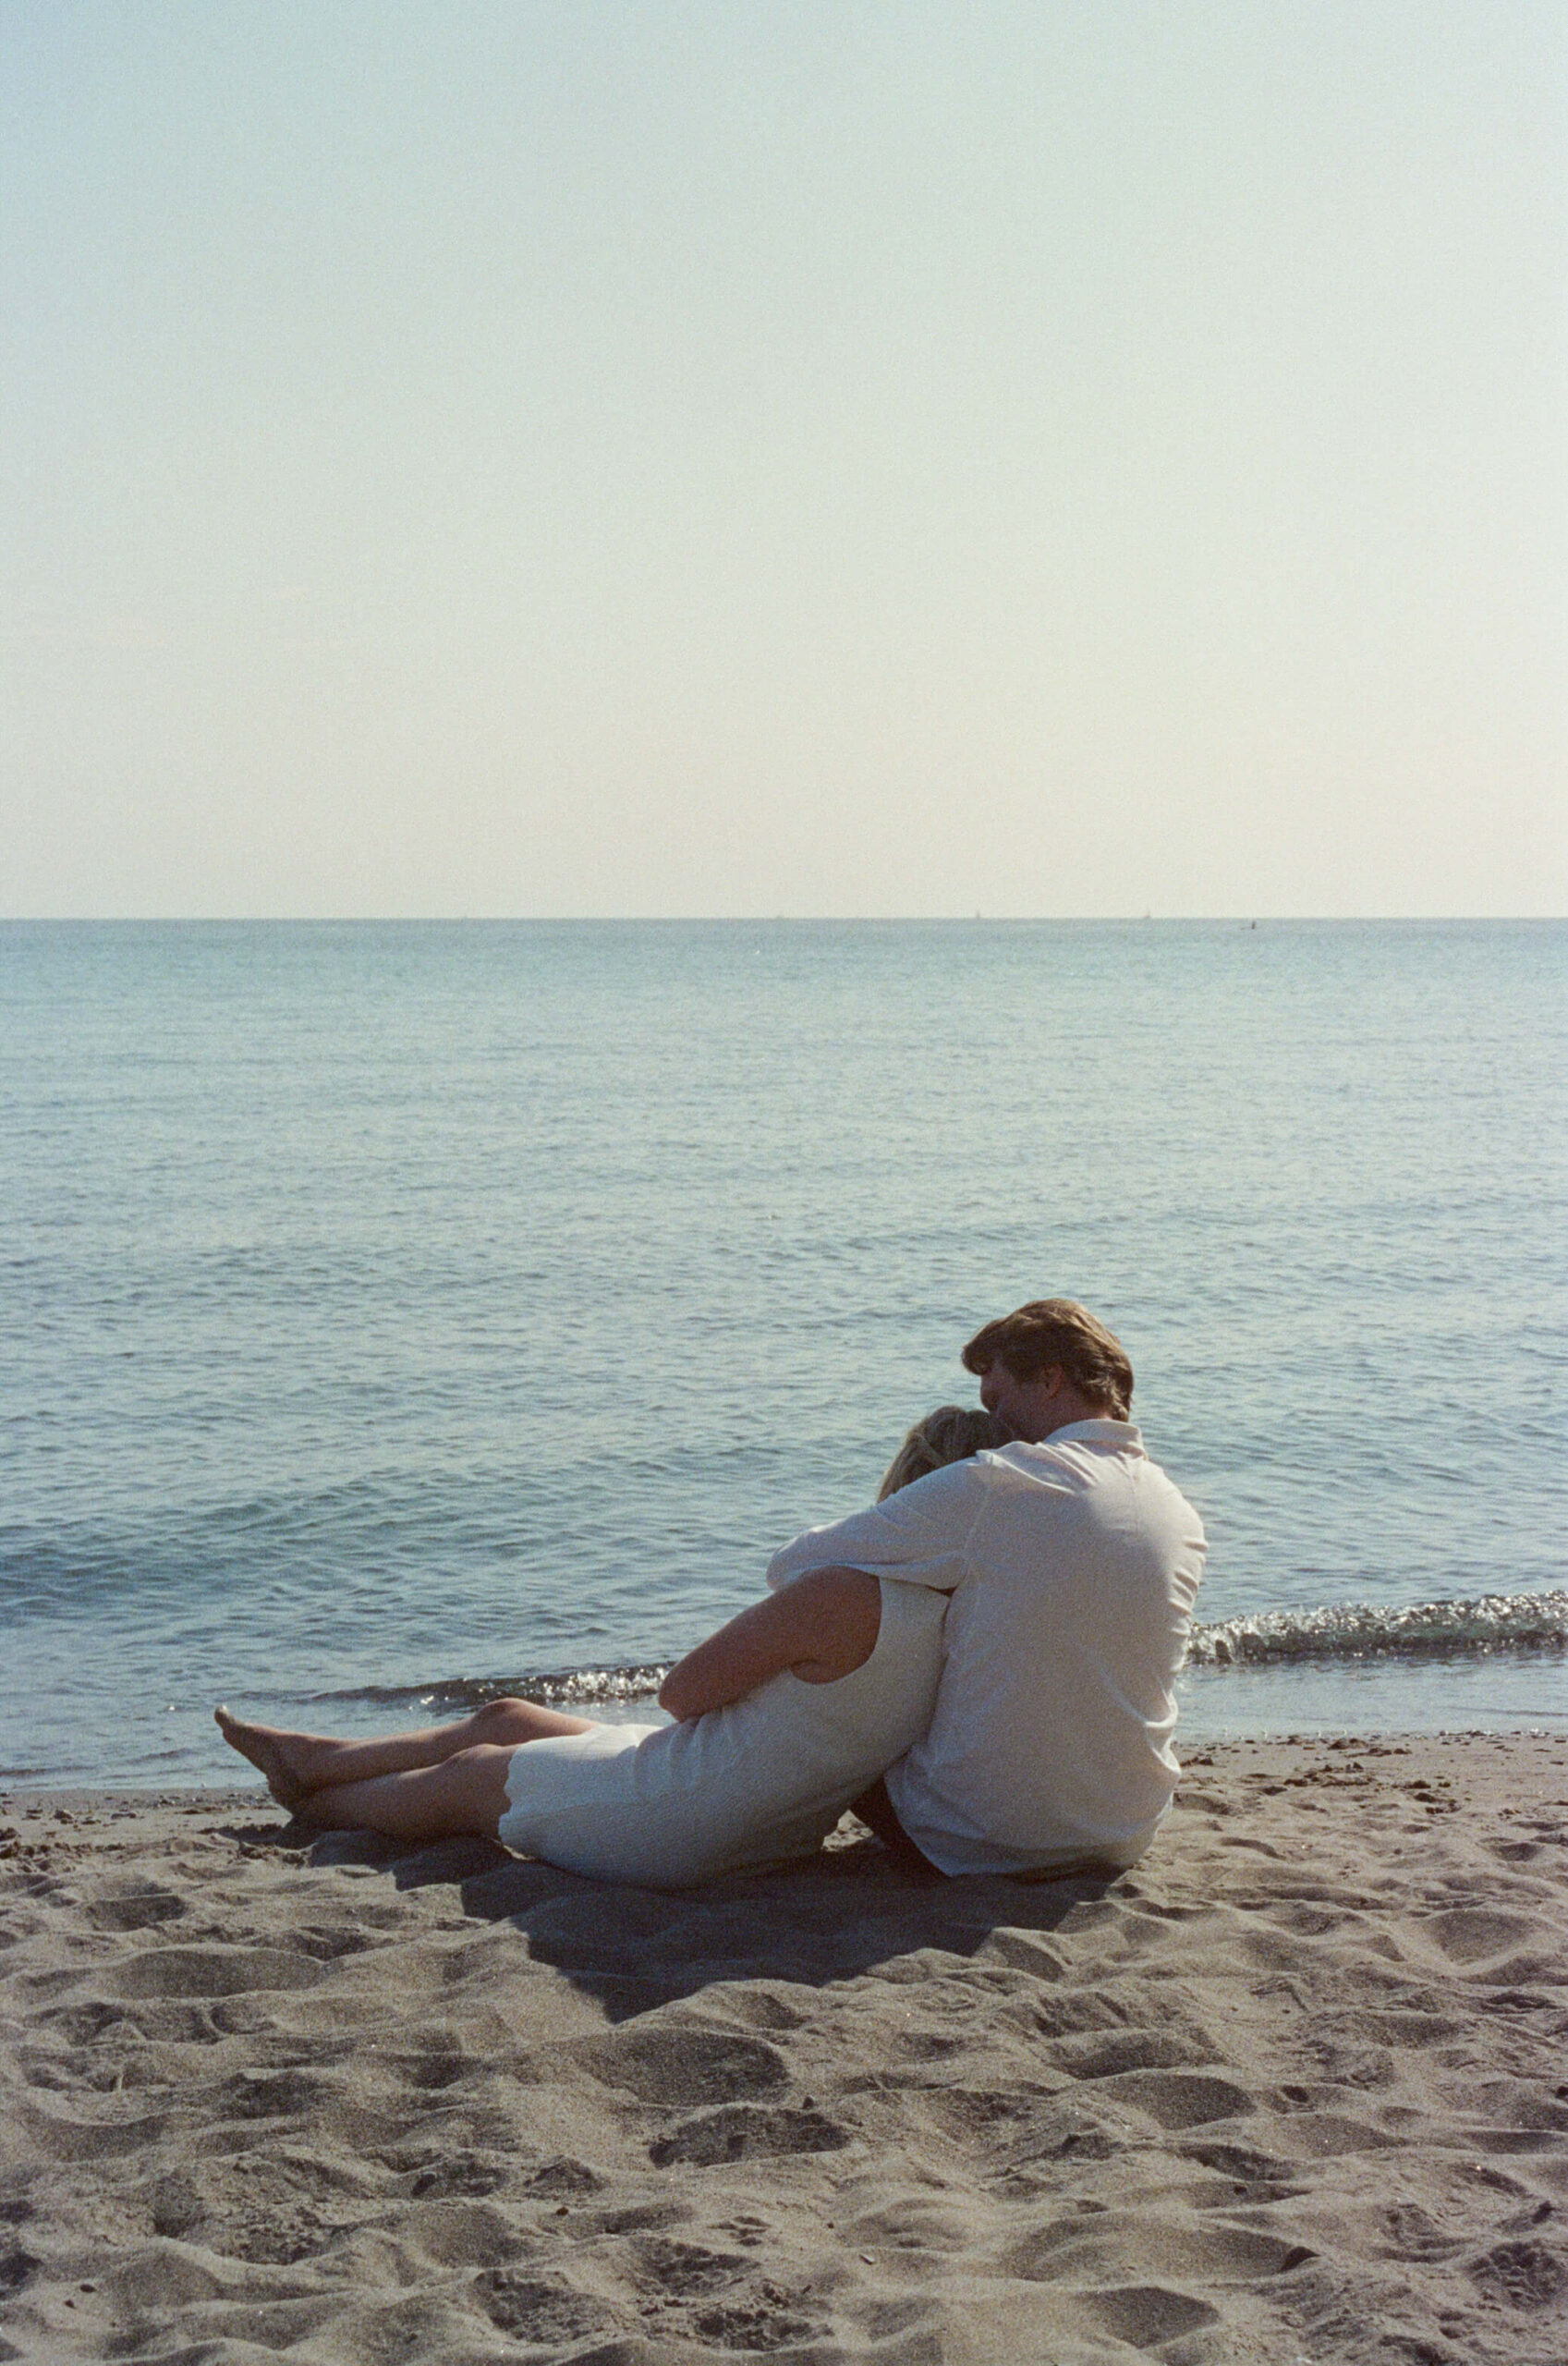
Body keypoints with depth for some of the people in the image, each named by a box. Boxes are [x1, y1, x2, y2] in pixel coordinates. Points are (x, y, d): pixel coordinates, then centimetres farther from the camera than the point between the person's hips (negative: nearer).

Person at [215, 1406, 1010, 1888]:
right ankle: (316, 1760, 45)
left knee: (470, 1774, 18)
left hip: (666, 1828, -8)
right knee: (503, 1721, 24)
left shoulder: (841, 1597, -30)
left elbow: (682, 1690, -19)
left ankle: (308, 1804, 45)